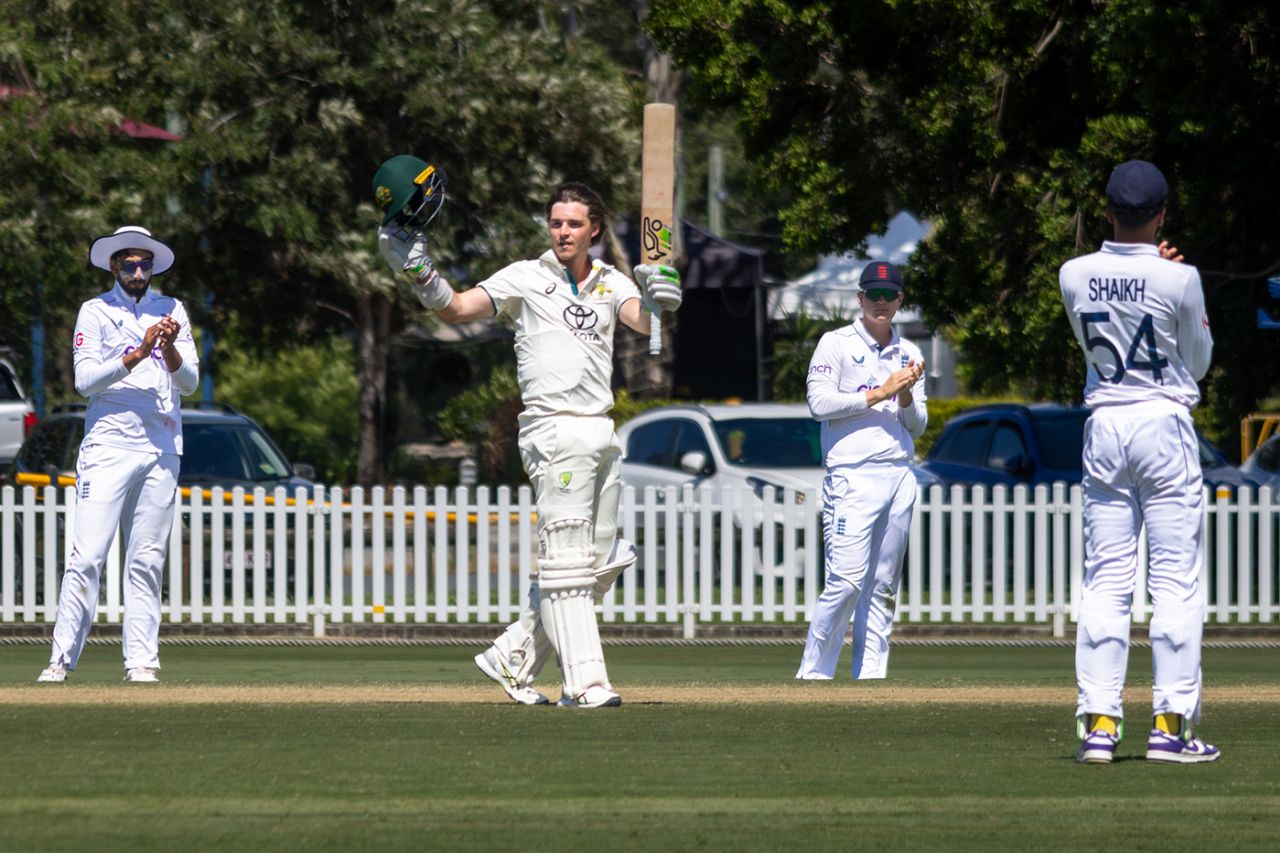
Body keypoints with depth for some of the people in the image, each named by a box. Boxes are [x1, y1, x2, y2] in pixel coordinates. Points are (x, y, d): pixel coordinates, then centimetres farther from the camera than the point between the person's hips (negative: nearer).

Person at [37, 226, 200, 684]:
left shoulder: (171, 311, 14)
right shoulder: (95, 312, 5)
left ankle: (141, 660, 3)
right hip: (109, 445, -3)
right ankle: (62, 658, -10)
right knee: (87, 555, -10)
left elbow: (189, 381, 7)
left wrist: (170, 349, -13)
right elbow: (86, 379, -7)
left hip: (162, 448, 3)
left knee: (147, 560, 2)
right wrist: (139, 353, -18)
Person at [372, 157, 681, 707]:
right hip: (555, 431, -6)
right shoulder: (526, 278, 2)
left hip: (601, 432, 6)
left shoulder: (612, 284, 13)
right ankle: (584, 682, -11)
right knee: (566, 561, -9)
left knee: (596, 566, 9)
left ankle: (512, 659, 18)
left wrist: (659, 302, -28)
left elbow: (643, 323, -5)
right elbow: (455, 309, -7)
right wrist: (419, 269, -23)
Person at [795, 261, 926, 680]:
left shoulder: (908, 355, 16)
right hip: (853, 476, -6)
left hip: (899, 476, 6)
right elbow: (820, 402, -10)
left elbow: (917, 426, 15)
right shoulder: (836, 344, 2)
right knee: (847, 579, -15)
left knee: (884, 584, 4)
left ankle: (870, 675, 6)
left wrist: (906, 396, -5)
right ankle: (812, 674, -8)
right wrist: (880, 394, -12)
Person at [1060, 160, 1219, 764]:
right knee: (1175, 579, 0)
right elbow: (1197, 363, 1)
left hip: (1103, 427, 4)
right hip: (1164, 426, -4)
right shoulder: (1178, 280, -11)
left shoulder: (1074, 277, -1)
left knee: (1105, 580, 6)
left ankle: (1098, 724, 1)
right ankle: (1170, 724, -4)